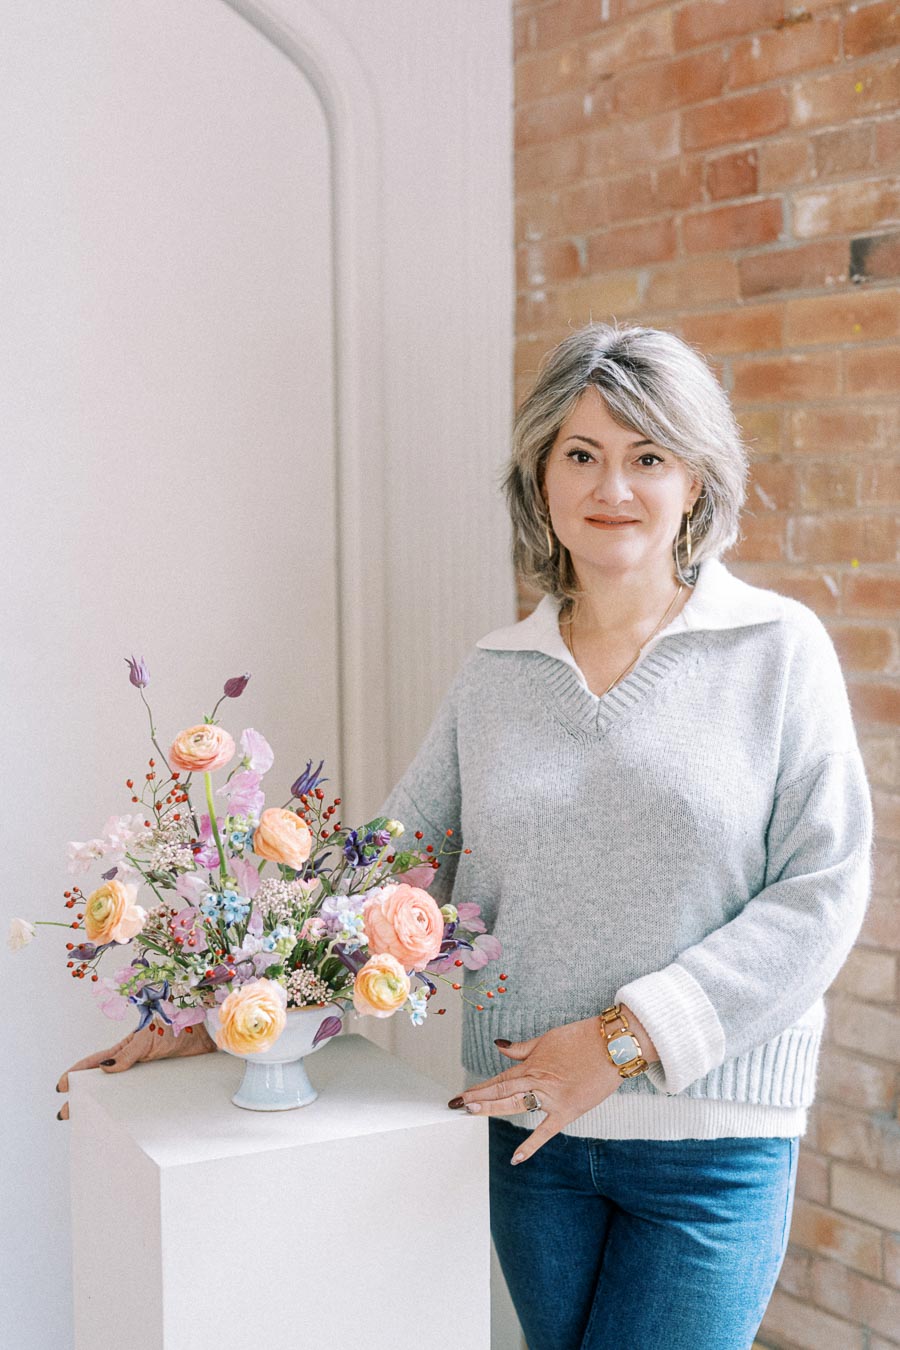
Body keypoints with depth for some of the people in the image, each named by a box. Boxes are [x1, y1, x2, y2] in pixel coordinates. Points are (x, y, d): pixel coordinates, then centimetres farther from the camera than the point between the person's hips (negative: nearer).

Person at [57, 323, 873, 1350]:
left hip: (712, 1135, -3)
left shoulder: (779, 649, -4)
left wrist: (626, 1037, -15)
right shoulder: (493, 675, 6)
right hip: (528, 1125, 3)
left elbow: (823, 889, -9)